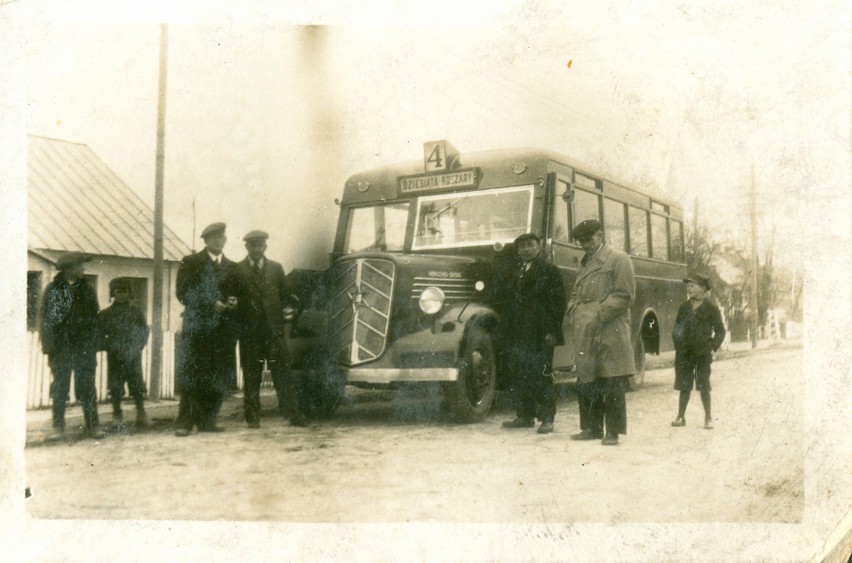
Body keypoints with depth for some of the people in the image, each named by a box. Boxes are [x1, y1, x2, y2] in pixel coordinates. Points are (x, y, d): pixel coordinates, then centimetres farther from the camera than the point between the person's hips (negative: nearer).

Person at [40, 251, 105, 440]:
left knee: (87, 388, 3)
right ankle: (58, 427, 8)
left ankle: (92, 425, 9)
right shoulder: (53, 289, 2)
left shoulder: (87, 290, 9)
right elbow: (46, 319, 0)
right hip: (61, 348, -1)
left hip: (84, 348, 2)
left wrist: (93, 346, 3)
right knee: (60, 388, 2)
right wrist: (49, 346, -7)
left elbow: (94, 319, 8)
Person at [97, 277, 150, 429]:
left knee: (137, 387, 0)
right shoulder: (105, 314, 6)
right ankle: (117, 417, 10)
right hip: (114, 358, 0)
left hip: (134, 358, 0)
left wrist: (134, 349, -7)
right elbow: (99, 337, 3)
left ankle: (141, 415, 8)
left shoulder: (136, 313, 9)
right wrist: (113, 348, -10)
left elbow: (143, 334, 6)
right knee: (115, 388, 2)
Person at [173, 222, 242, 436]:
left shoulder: (232, 267, 18)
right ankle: (184, 422, -4)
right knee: (191, 376, -8)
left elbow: (239, 293, 22)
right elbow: (183, 293, -3)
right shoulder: (191, 262, 5)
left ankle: (206, 421, 10)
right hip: (197, 328, -4)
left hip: (223, 330, 4)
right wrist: (210, 304, -12)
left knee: (217, 378, 2)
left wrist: (235, 302, -1)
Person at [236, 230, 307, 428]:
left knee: (282, 371, -1)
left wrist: (277, 312, 4)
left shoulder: (276, 268, 11)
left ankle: (293, 414, 0)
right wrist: (241, 319, -5)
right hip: (249, 330, -1)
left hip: (273, 328, 1)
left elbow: (285, 294, 15)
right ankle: (252, 417, 10)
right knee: (251, 375, 4)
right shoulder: (238, 270, 3)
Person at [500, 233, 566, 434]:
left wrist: (551, 331, -14)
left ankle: (547, 419, 1)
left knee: (541, 376, -6)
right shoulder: (517, 272, 19)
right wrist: (506, 327, 12)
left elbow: (558, 302, -7)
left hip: (540, 335, -7)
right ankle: (525, 416, 18)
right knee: (518, 376, 8)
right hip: (518, 335, 7)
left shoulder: (549, 271, -2)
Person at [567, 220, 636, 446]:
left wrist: (599, 316, -14)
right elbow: (575, 295, 27)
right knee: (586, 382, 9)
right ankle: (592, 428, 18)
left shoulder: (618, 260, -1)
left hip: (610, 334, -7)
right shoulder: (585, 263, 22)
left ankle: (613, 432, 2)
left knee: (612, 385, -4)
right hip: (584, 336, 7)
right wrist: (574, 314, 8)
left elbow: (625, 295, -9)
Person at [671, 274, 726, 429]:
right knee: (684, 386, 5)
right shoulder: (683, 308, 12)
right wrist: (677, 345, 5)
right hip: (684, 353, 4)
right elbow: (676, 328, 17)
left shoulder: (711, 309, 0)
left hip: (702, 353, -3)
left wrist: (713, 347, -7)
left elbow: (720, 331, 2)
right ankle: (681, 416, 9)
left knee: (704, 386, 1)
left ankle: (708, 417, 12)